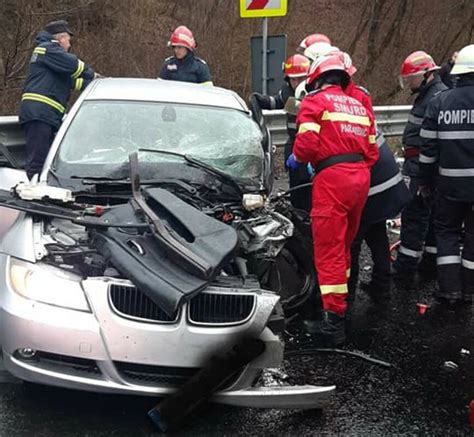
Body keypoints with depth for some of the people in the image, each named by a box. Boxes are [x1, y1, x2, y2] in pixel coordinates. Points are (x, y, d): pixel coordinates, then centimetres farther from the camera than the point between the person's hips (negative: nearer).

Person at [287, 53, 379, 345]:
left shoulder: (315, 101, 2)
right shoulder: (359, 106, 23)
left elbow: (307, 142, -11)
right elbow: (372, 151, 17)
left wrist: (296, 160, 7)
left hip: (332, 178, -7)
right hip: (362, 177, 7)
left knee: (329, 251, -5)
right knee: (344, 245, 21)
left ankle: (334, 319, -6)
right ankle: (340, 301, 34)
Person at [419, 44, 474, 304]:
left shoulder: (439, 102, -2)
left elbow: (428, 147, 0)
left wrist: (426, 182, 11)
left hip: (450, 182, 1)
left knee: (446, 231, 16)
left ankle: (450, 287, 12)